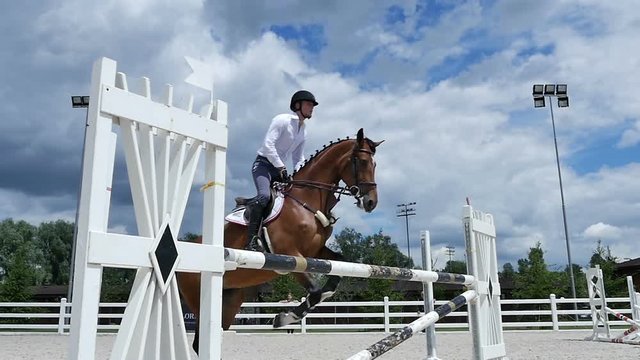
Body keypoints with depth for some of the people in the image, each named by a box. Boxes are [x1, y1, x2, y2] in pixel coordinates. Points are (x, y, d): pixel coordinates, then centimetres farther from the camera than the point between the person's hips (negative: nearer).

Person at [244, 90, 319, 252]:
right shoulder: (282, 120, -9)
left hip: (279, 168, 9)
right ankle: (252, 239, -32)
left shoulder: (304, 131, 15)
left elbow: (299, 158, 21)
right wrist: (281, 167, -17)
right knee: (264, 195, -31)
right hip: (263, 164, -9)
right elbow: (268, 145, -19)